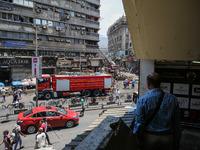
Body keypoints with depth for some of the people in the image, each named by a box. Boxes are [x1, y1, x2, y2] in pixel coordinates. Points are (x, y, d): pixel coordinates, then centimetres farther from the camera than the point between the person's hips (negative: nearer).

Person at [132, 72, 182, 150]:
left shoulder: (142, 100, -13)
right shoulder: (173, 99, -5)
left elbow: (139, 123, -11)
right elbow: (177, 124, 1)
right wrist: (176, 143, 11)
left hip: (149, 138, -2)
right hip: (167, 138, 2)